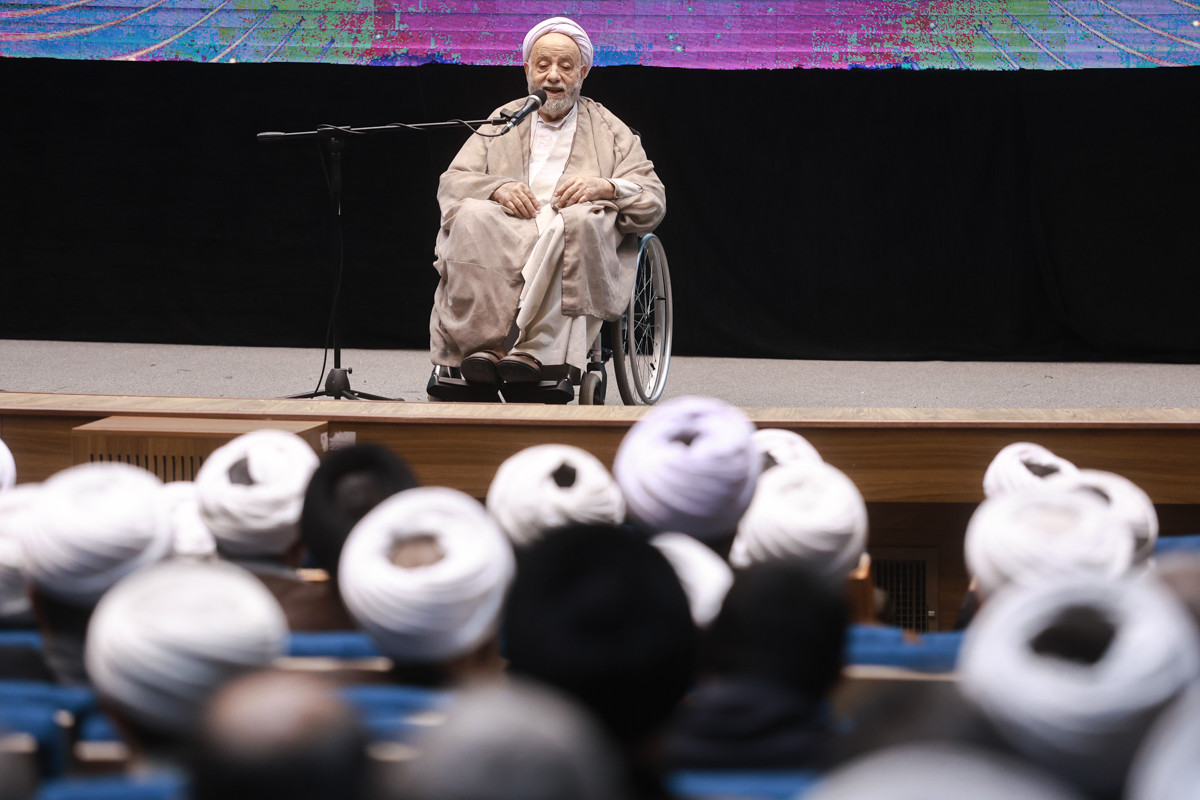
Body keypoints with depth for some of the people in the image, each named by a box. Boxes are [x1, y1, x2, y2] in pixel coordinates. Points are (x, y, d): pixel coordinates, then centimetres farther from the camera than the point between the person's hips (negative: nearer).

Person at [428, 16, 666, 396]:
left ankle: (537, 350, -46)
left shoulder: (611, 132, 24)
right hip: (506, 234, 1)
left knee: (580, 220, -37)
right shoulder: (501, 124, 28)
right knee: (472, 218, -33)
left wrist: (607, 187, -10)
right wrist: (498, 188, -8)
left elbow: (653, 201, 12)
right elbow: (451, 182, 14)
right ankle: (483, 346, -43)